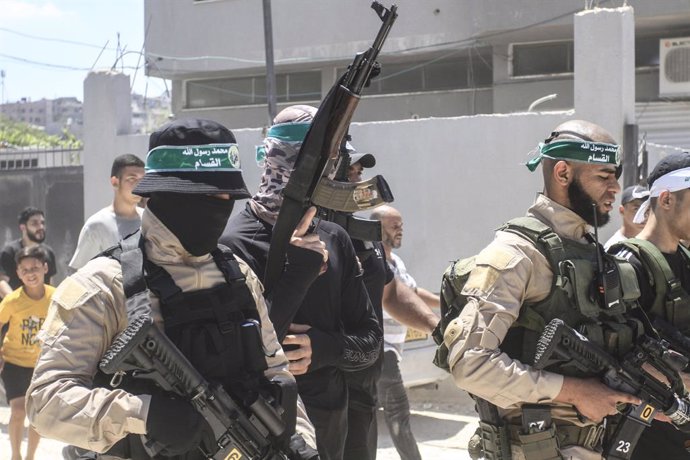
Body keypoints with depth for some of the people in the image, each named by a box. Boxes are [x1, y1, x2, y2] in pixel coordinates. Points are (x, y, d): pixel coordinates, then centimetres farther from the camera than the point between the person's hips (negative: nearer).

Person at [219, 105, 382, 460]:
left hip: (330, 426, 6)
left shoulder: (334, 240, 4)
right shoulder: (236, 243, -15)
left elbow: (370, 341, 6)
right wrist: (299, 270, -24)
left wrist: (325, 348, -14)